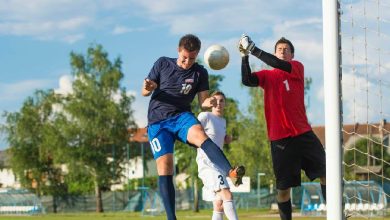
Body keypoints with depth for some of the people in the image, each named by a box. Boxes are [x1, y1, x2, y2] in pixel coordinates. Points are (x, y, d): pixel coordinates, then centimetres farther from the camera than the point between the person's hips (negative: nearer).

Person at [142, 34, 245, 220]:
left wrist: (208, 103, -22)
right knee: (164, 167, -14)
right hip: (157, 121, 0)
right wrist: (148, 87, -18)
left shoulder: (200, 73, 5)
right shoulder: (162, 64, 3)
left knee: (200, 135, -33)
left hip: (182, 116, 0)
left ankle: (231, 172, -58)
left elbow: (202, 102, 3)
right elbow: (144, 92, 7)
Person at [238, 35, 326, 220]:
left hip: (302, 133, -1)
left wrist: (254, 49, -20)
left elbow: (281, 66, -15)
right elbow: (247, 80, -9)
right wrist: (245, 56, -21)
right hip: (279, 138, 1)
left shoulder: (297, 67, 5)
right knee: (283, 187, 3)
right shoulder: (267, 75, 10)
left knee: (325, 173, -4)